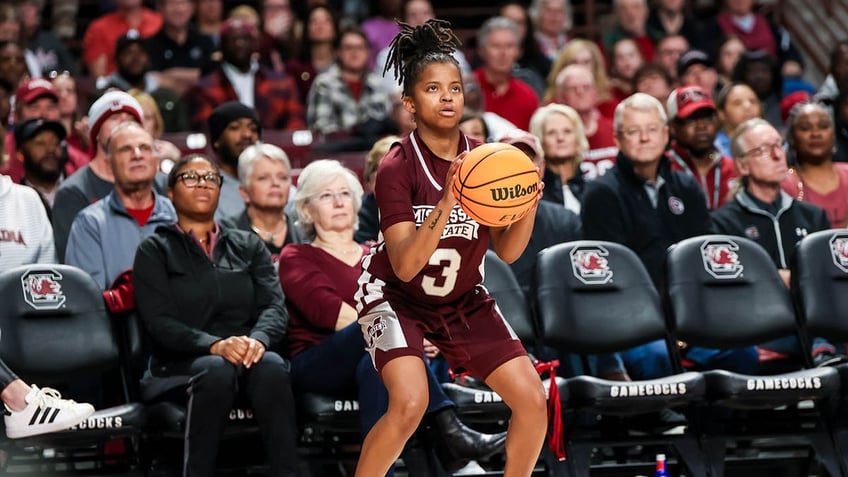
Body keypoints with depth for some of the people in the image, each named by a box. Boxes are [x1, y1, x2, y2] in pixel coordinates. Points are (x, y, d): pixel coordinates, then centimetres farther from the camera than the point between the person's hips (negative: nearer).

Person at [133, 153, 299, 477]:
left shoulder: (248, 246, 21)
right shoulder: (155, 251, 10)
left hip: (248, 357, 2)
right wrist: (215, 345, -23)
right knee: (217, 369, -38)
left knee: (271, 365, -34)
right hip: (181, 365, -2)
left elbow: (274, 306, 6)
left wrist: (258, 338, -19)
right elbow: (159, 322, -4)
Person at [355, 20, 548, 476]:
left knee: (533, 401, -6)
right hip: (395, 296, -5)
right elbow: (405, 265, -29)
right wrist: (445, 204, -42)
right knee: (410, 404, -28)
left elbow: (507, 251, -7)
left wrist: (529, 203, -26)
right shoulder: (397, 167, -22)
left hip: (462, 300, 5)